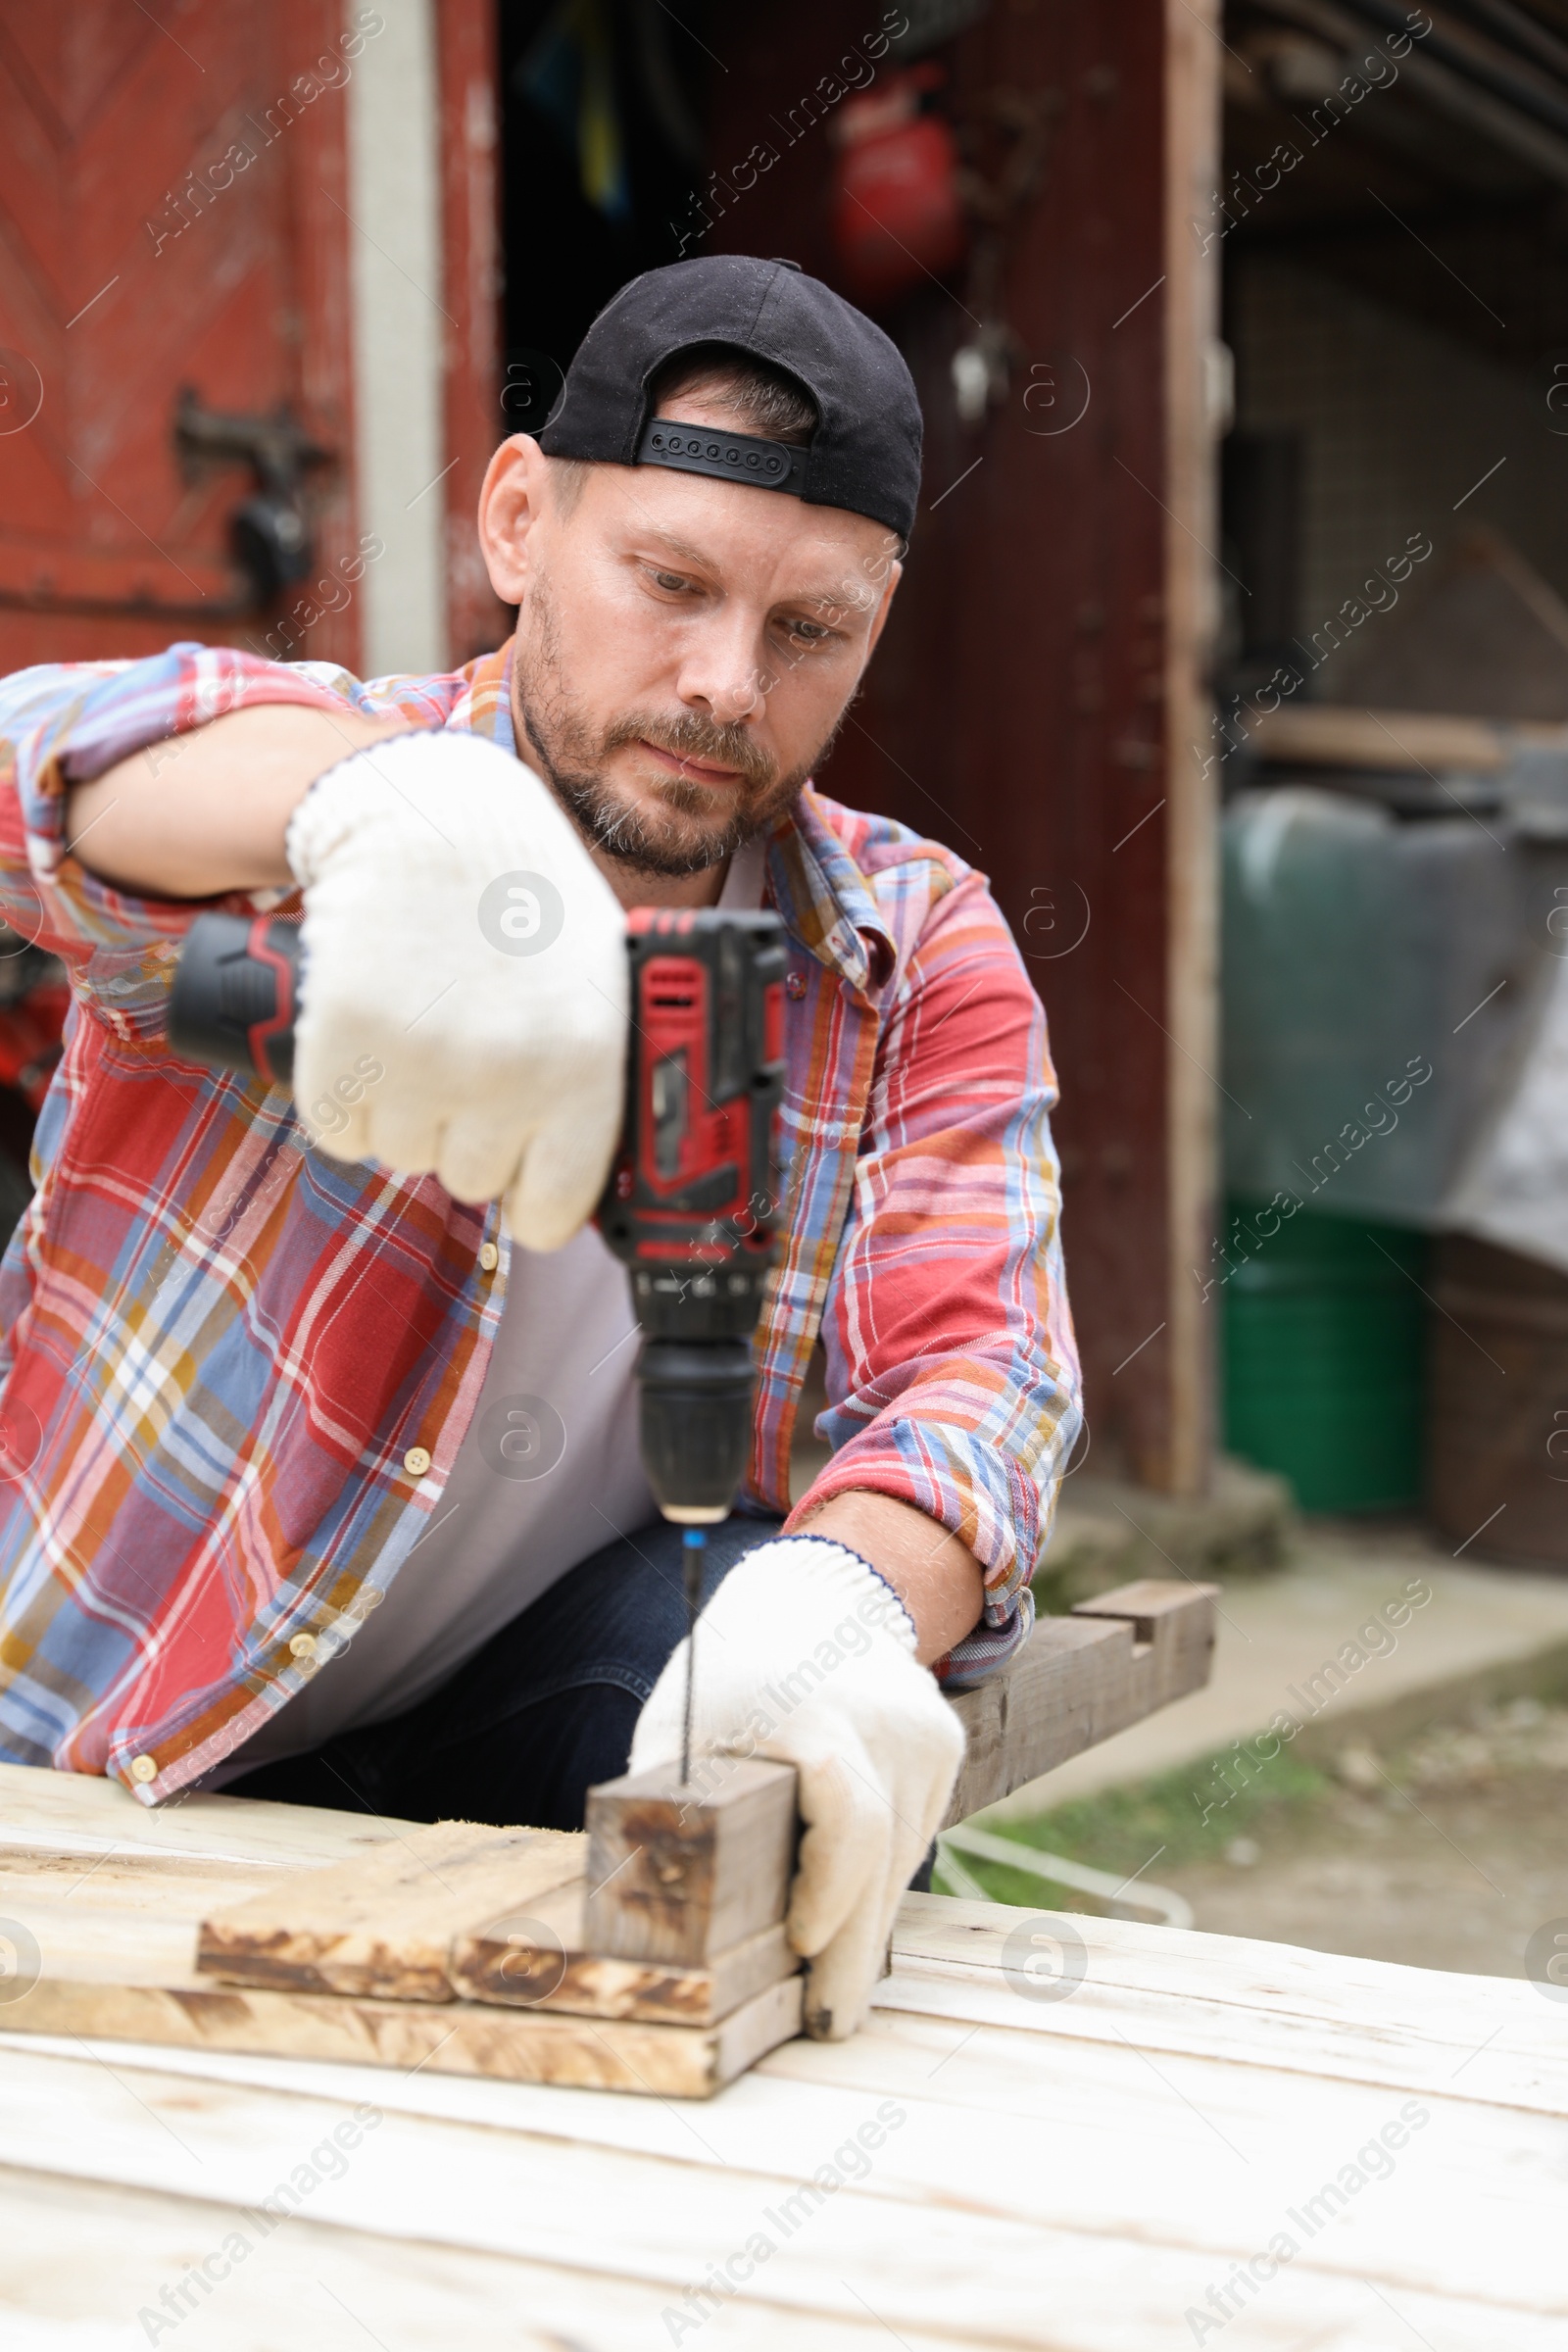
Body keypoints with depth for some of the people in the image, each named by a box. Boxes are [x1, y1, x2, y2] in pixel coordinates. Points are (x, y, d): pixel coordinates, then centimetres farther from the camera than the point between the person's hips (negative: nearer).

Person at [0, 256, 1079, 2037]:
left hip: (526, 1741, 1)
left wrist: (842, 1593, -40)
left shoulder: (921, 960, -2)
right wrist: (381, 797, -56)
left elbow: (978, 1355, -15)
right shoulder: (289, 839, -10)